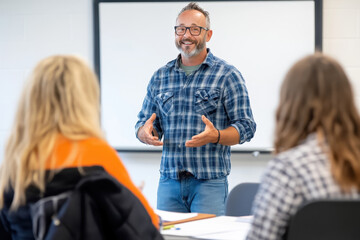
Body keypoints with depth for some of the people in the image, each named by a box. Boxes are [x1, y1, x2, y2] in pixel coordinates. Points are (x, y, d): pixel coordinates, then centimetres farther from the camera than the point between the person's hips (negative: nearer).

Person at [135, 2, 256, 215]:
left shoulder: (228, 75, 0)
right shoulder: (160, 77, 13)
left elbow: (246, 127, -4)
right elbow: (144, 122, 16)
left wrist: (215, 136, -23)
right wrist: (145, 133, -9)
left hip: (210, 182, -4)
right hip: (169, 180, 4)